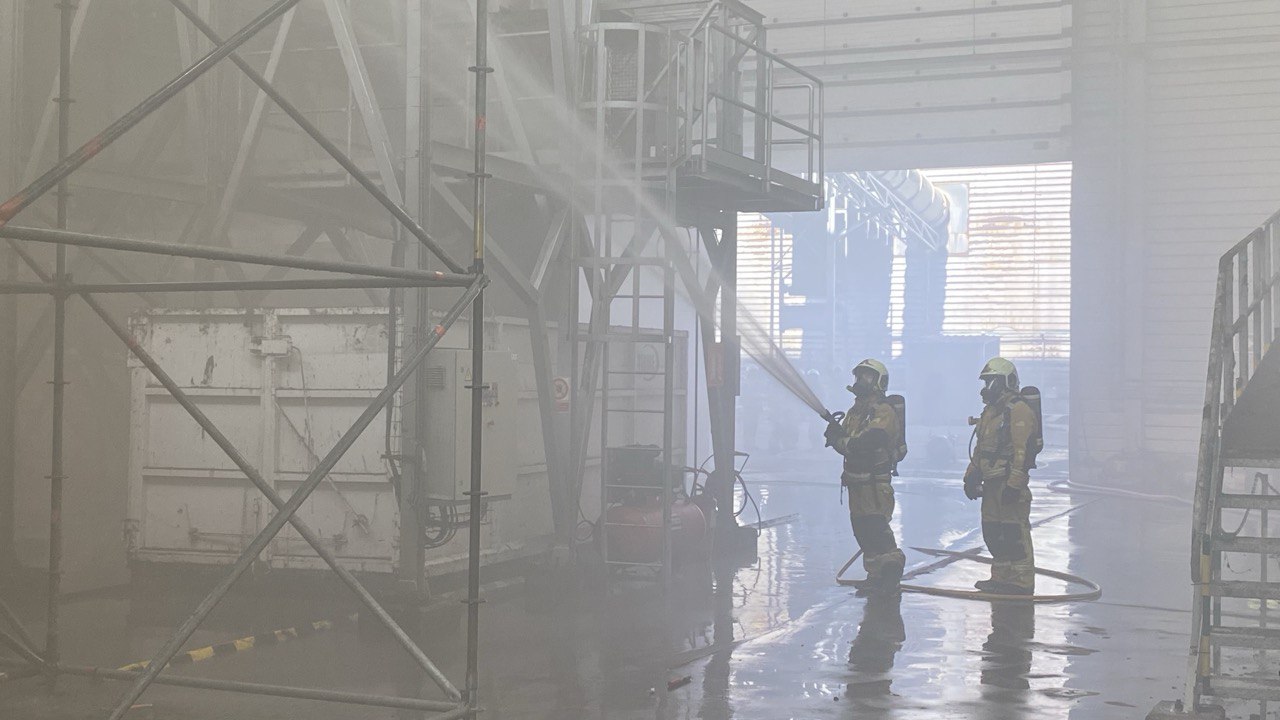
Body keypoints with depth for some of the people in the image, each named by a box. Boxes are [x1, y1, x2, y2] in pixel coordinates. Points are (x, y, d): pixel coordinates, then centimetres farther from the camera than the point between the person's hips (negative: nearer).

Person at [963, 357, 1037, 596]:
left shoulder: (1019, 411, -13)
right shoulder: (990, 411, 19)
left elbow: (1023, 451, -20)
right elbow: (980, 448, 25)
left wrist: (1014, 484, -24)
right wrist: (971, 476, 22)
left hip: (1010, 483, -10)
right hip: (992, 482, 10)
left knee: (1015, 533, -8)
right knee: (992, 531, 13)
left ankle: (1021, 582, -4)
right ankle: (1001, 577, 22)